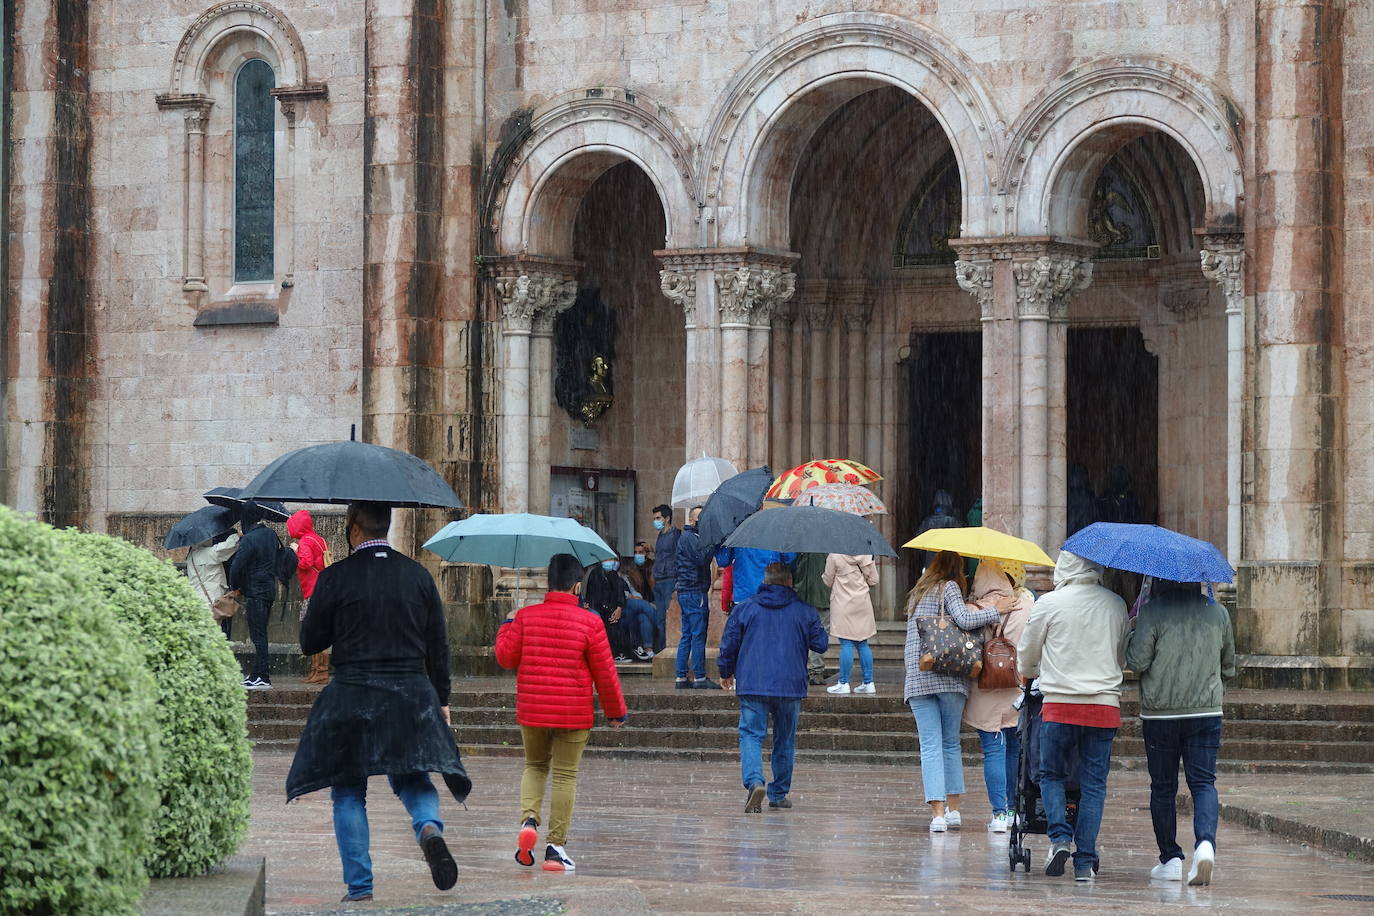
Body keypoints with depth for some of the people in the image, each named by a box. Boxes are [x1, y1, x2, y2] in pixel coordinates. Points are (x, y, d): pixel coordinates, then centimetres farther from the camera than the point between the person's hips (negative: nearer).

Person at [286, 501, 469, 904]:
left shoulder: (335, 578, -7)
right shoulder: (418, 575, 4)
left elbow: (310, 642, -1)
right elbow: (438, 646, 7)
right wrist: (441, 700, 15)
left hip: (351, 698, -2)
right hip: (412, 696, 2)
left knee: (349, 792, 8)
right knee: (412, 777, 15)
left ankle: (359, 886, 5)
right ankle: (430, 828, -17)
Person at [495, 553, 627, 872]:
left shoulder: (526, 616, -2)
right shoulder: (589, 623, -8)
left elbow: (506, 657, 2)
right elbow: (605, 673, -4)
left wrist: (507, 627, 21)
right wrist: (616, 712, 9)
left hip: (532, 710, 2)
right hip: (573, 713, -2)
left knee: (535, 765, 21)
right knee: (565, 776, 5)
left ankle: (529, 819, -5)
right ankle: (556, 847, 3)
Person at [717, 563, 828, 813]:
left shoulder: (744, 609, 3)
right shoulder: (804, 611, 3)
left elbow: (729, 645, 5)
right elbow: (821, 644, 7)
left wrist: (726, 673, 20)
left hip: (752, 686, -1)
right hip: (791, 687, 1)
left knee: (751, 735, -3)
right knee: (785, 740, 14)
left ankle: (754, 781, -27)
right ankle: (779, 794, 19)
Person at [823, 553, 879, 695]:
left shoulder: (834, 556, -12)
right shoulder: (867, 555, -1)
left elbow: (828, 581, -2)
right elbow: (874, 581, 5)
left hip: (843, 605, -4)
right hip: (863, 603, 4)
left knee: (846, 644, -3)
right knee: (862, 643, 10)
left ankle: (843, 683, -1)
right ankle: (868, 682, 11)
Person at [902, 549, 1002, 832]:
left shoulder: (917, 593, 19)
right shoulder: (949, 587, 1)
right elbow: (964, 620, -14)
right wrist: (997, 611, -8)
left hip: (917, 678, 3)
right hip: (949, 678, -3)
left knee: (930, 745, -2)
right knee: (951, 743, 11)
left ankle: (938, 813, -13)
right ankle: (953, 809, 11)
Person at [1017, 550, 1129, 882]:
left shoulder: (1049, 603, -3)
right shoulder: (1116, 605, 5)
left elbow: (1025, 659, 8)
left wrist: (1036, 672, 31)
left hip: (1060, 705, -2)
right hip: (1105, 704, 2)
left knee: (1052, 775, 14)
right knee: (1094, 784, 6)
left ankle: (1060, 838, -7)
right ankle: (1085, 861, 3)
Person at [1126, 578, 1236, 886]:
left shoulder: (1153, 611, -9)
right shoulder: (1217, 612, 5)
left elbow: (1137, 661, -10)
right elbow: (1229, 667, 15)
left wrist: (1130, 637, 8)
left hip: (1159, 713, -2)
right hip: (1207, 711, 2)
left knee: (1163, 786, 10)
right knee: (1203, 782, 2)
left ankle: (1170, 858, 13)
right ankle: (1205, 843, -23)